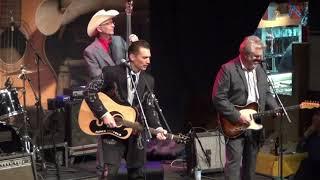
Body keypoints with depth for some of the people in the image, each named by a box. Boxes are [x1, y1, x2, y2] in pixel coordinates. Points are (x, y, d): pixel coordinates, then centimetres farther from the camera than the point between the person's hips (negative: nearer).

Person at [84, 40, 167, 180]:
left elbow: (149, 108, 5)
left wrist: (157, 128, -11)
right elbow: (90, 91, -11)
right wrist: (104, 114, -19)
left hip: (135, 133, 5)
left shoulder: (148, 81, 4)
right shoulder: (111, 72, -10)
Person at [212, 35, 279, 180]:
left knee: (250, 162, 14)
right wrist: (238, 116, -18)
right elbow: (218, 98, -16)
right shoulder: (228, 69, -13)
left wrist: (275, 109, -1)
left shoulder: (259, 68, 9)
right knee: (234, 162, -9)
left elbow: (266, 93, 18)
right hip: (235, 125, -6)